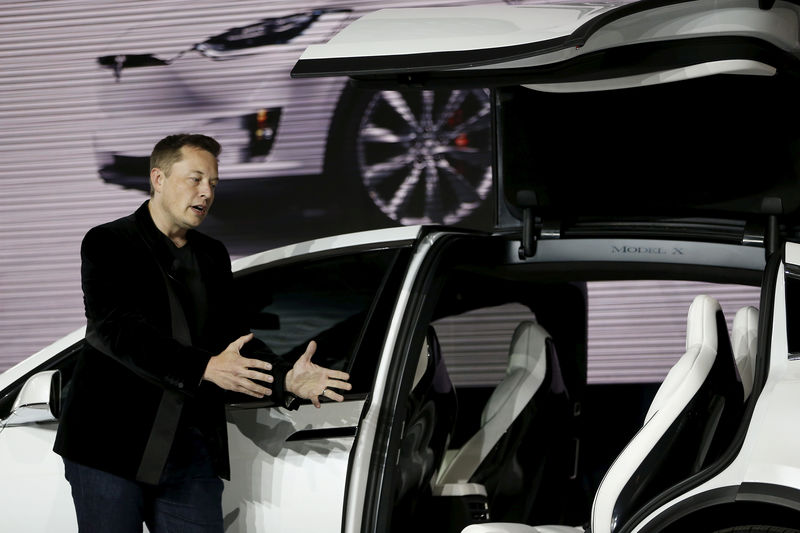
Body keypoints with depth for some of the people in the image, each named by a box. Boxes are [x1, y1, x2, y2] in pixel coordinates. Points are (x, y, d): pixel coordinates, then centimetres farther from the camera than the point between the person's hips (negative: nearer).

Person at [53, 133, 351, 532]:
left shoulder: (213, 256, 17)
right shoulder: (107, 244, -3)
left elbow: (233, 337, 12)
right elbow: (116, 329, -17)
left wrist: (285, 379, -8)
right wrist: (204, 368, -28)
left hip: (192, 453, 5)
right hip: (113, 444, -5)